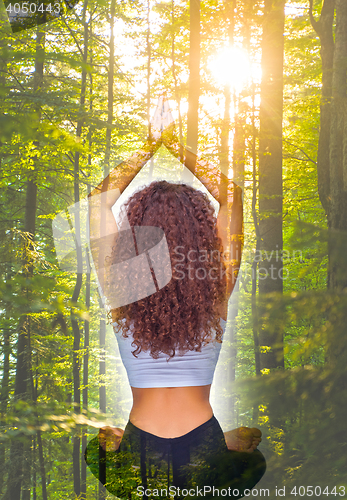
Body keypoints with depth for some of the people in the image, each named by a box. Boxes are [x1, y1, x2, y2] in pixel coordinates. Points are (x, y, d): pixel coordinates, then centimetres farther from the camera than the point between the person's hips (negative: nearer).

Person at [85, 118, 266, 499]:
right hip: (205, 462, 0)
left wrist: (146, 150, 5)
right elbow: (231, 195, 1)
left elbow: (100, 200, 1)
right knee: (251, 440, 34)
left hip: (139, 466, 0)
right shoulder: (216, 294, -11)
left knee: (103, 440, 35)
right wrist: (178, 148, 4)